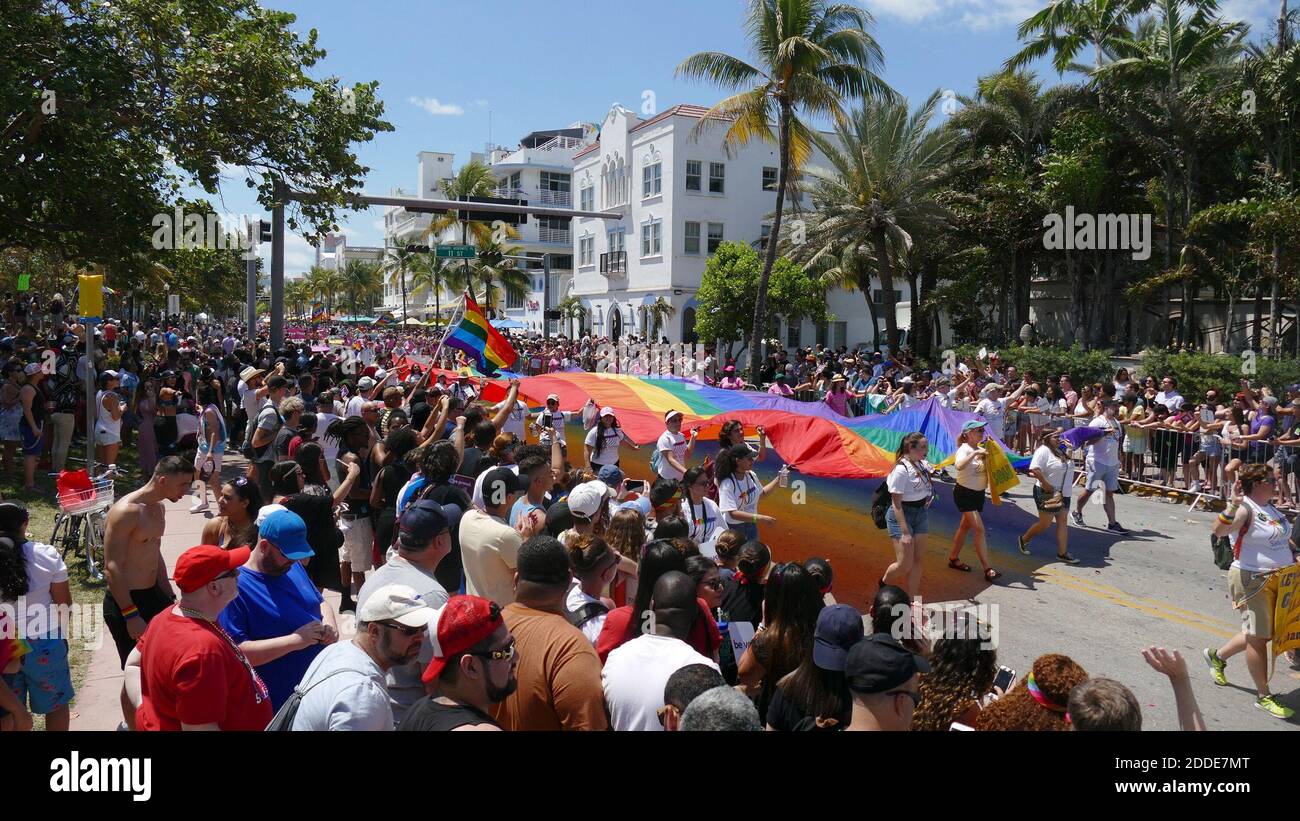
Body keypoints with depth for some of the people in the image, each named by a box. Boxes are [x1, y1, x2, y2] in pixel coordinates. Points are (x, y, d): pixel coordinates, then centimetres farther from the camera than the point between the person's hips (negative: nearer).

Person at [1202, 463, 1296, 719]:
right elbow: (1219, 531, -36)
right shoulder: (1245, 509, -18)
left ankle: (1217, 656, 37)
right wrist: (1233, 506, -48)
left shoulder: (1270, 507, 9)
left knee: (1261, 633, 17)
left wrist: (1293, 555, 17)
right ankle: (1264, 697, 12)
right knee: (1258, 636, 1)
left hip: (1278, 580, 9)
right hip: (1253, 580, -9)